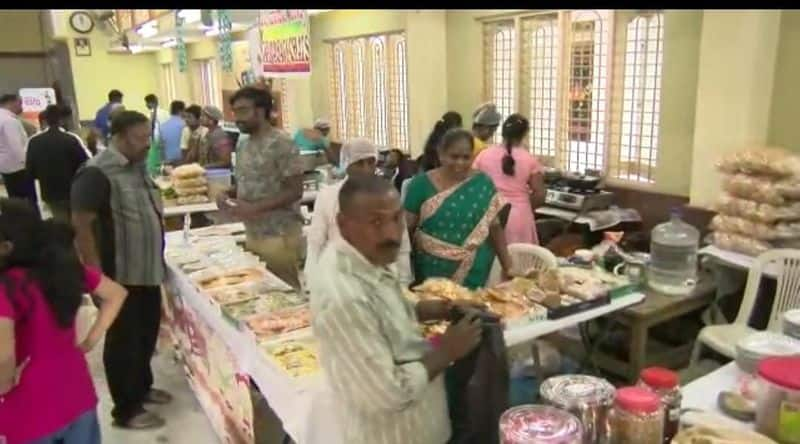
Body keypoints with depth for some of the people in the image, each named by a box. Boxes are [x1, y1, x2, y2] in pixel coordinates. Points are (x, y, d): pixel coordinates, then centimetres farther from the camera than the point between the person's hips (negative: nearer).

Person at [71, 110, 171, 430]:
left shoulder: (136, 166, 7)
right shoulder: (98, 173, -20)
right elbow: (81, 225, -21)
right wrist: (96, 274, -22)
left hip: (147, 270, 8)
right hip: (119, 276, -8)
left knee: (147, 332, 20)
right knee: (123, 339, 5)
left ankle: (142, 386, 40)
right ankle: (125, 410, 20)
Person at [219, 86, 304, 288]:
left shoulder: (281, 144, -15)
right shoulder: (243, 144, 10)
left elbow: (295, 191, -17)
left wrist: (254, 208, -23)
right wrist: (229, 199, -2)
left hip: (278, 236, -8)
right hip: (252, 233, 8)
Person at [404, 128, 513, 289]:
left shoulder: (483, 183, 0)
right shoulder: (422, 184, -3)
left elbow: (495, 227, 4)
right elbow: (407, 227, 0)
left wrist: (507, 267, 1)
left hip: (474, 273, 1)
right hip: (432, 271, 0)